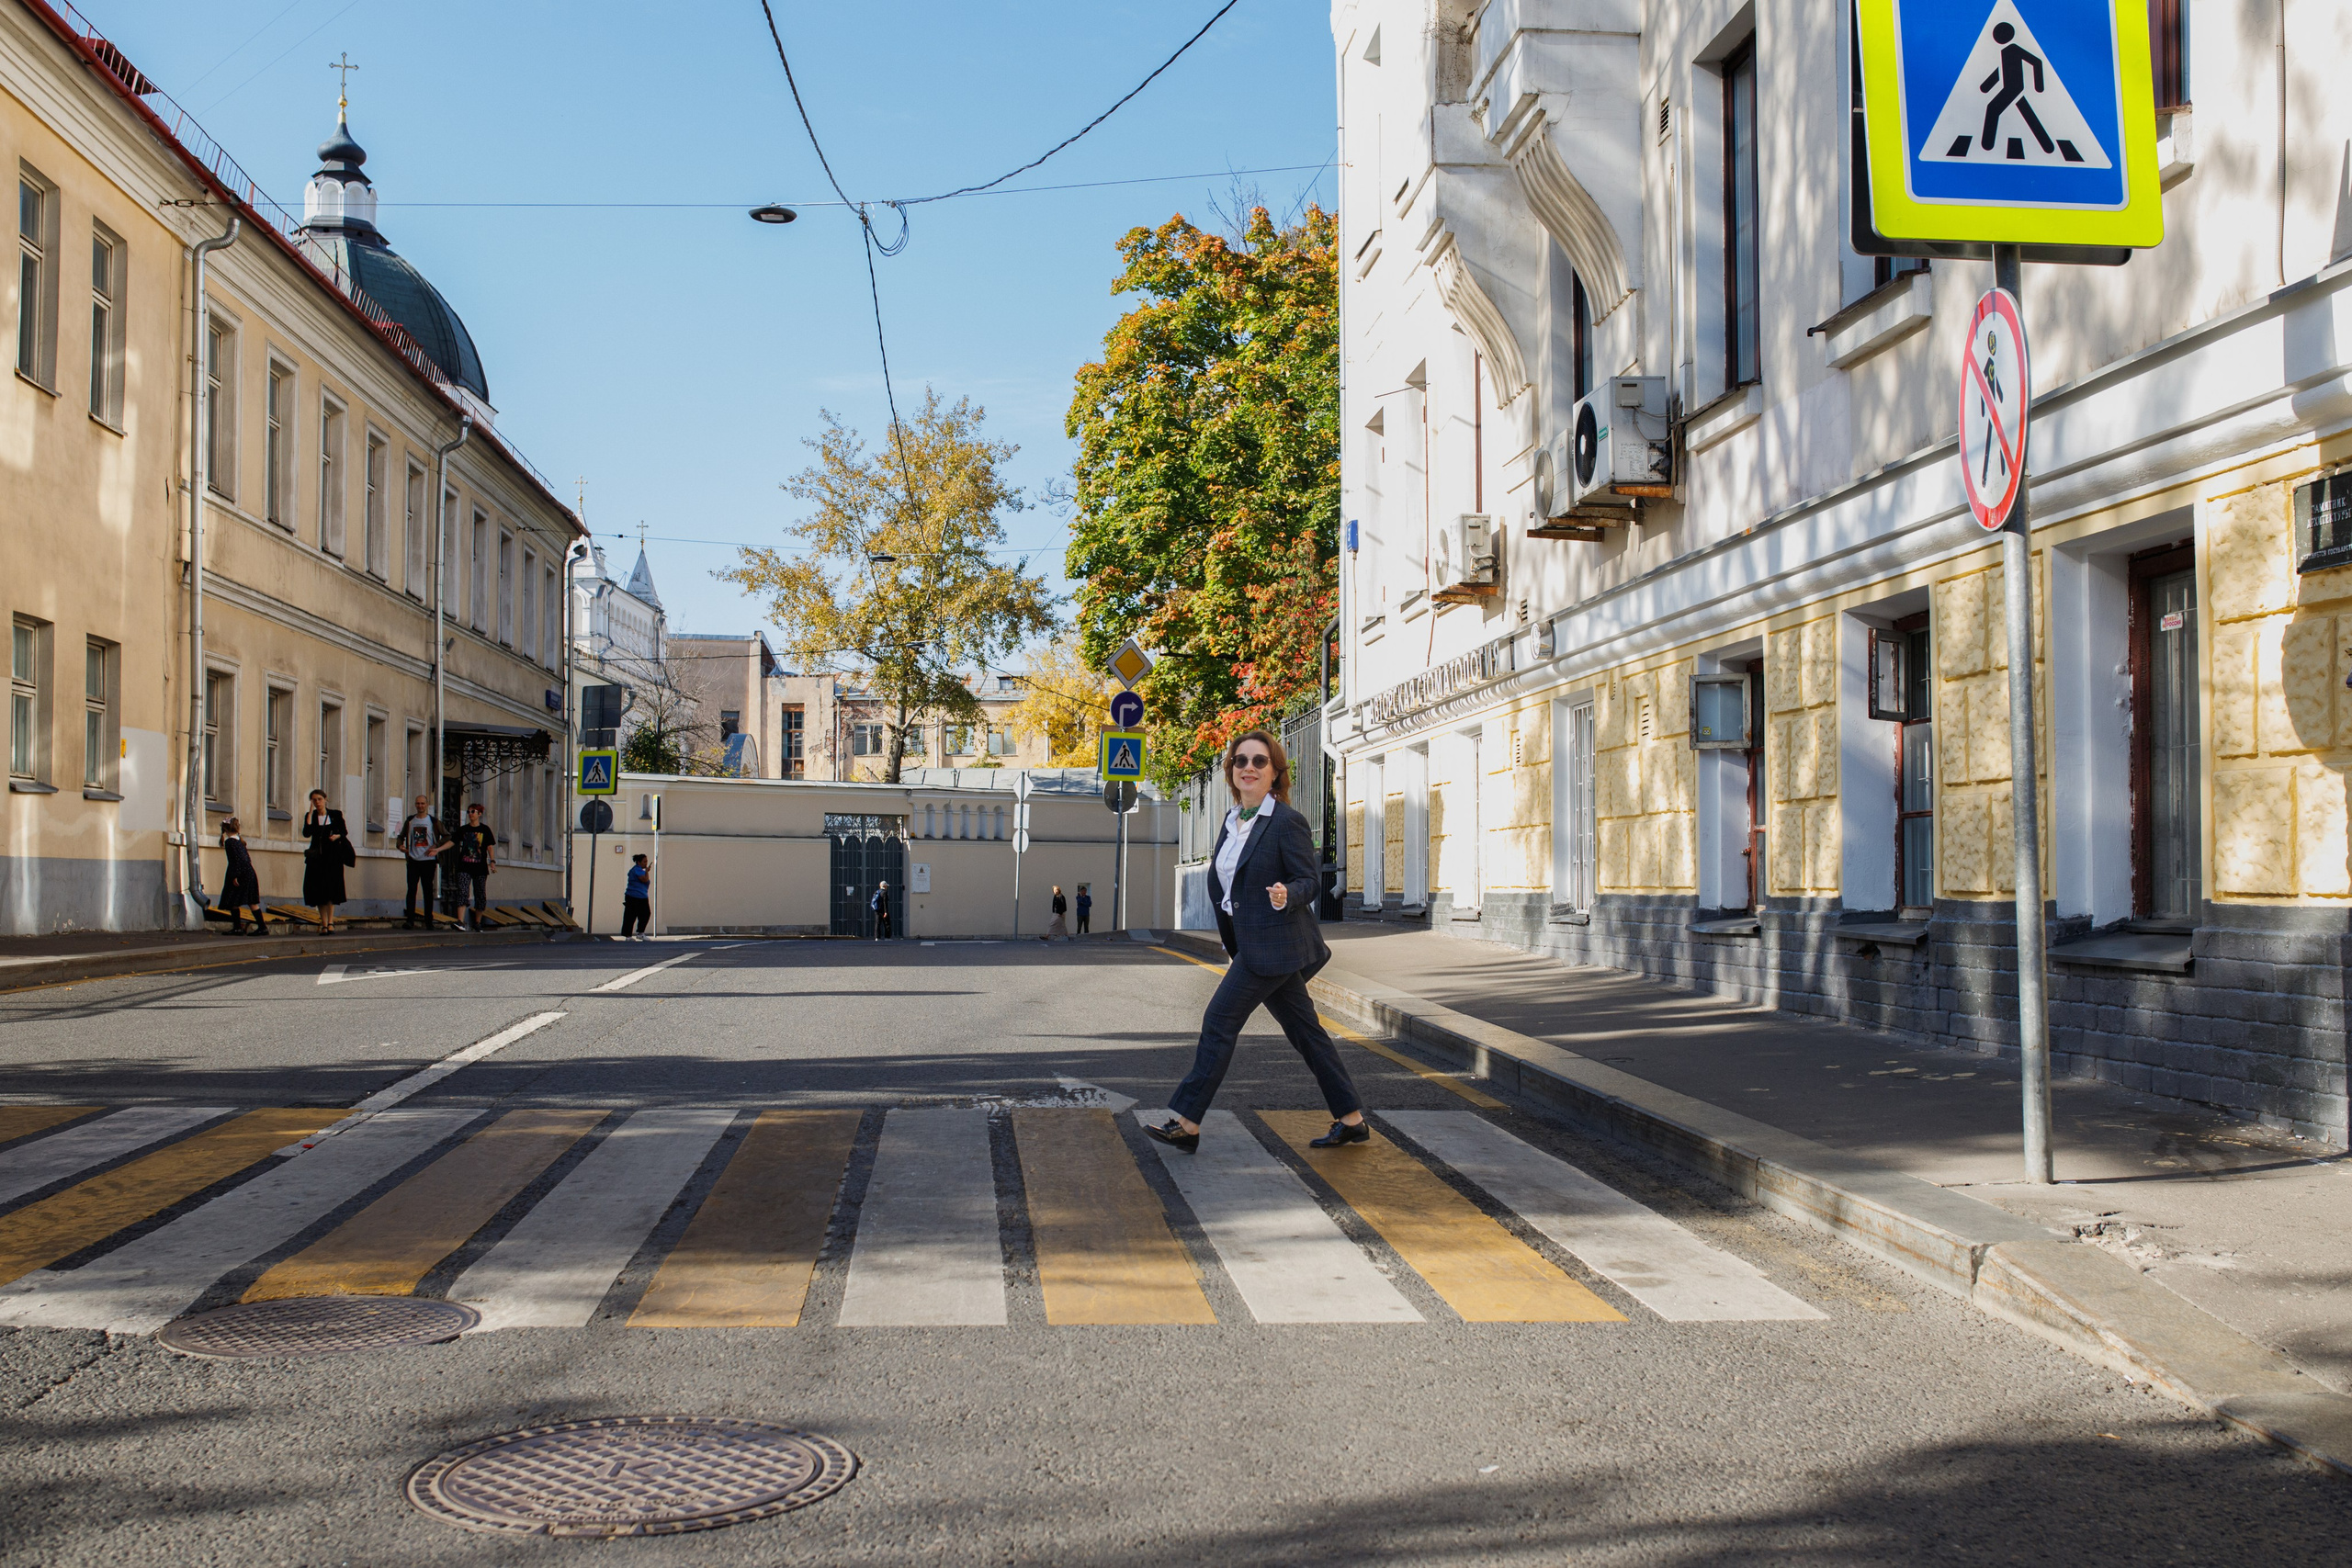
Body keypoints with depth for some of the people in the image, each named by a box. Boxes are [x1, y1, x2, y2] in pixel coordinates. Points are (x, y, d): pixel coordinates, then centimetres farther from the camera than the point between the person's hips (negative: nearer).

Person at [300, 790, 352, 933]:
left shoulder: (335, 815, 6)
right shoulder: (310, 816, 6)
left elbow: (344, 831, 12)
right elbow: (307, 833, -9)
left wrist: (338, 836, -9)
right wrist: (310, 814, -10)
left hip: (332, 855, -1)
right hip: (316, 856, 1)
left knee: (331, 888, -11)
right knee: (318, 890, -2)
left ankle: (330, 922, -14)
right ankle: (324, 924, 1)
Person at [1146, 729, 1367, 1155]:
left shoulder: (1286, 822, -12)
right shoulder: (1232, 820, 12)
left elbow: (1308, 881, -14)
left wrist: (1286, 896, -32)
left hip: (1273, 945, -9)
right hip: (1250, 943, 9)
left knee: (1219, 1021, -7)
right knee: (1303, 1030, 11)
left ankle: (1186, 1124, -2)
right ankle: (1352, 1120, 17)